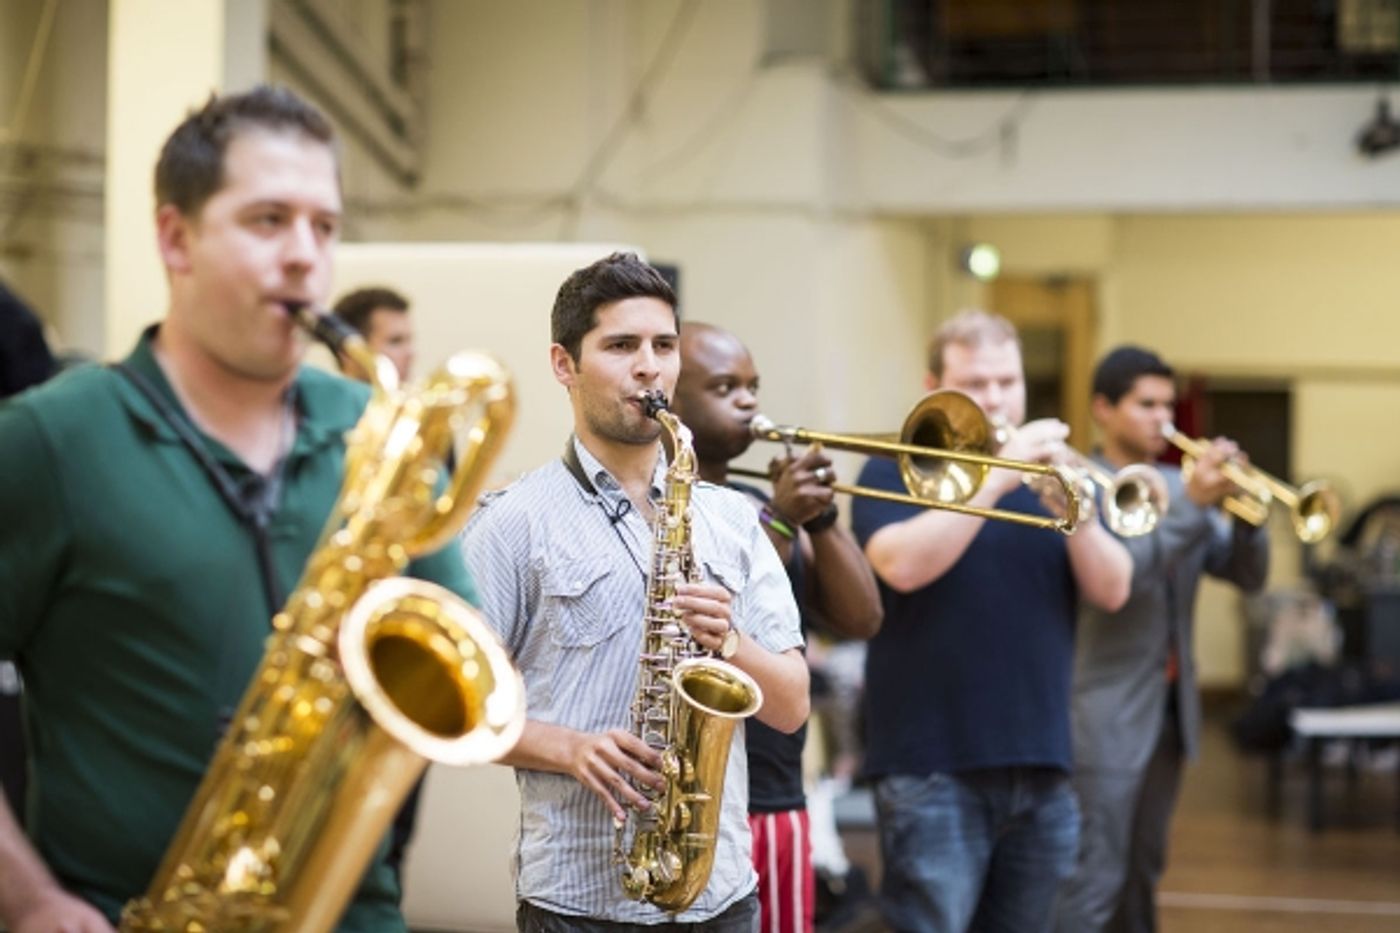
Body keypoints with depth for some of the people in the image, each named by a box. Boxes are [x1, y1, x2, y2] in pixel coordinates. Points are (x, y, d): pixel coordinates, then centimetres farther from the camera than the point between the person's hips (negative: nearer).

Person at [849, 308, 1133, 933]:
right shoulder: (896, 472, 2)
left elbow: (1112, 591, 6)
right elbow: (902, 565, -18)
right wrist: (994, 480, -18)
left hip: (1041, 766, 5)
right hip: (934, 767, -5)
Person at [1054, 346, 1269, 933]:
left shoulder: (1179, 485, 11)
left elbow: (1247, 575, 7)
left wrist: (1245, 513, -11)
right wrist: (1192, 502, -25)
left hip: (1170, 708, 7)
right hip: (1106, 714, -7)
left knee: (1141, 874, 14)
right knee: (1092, 881, -7)